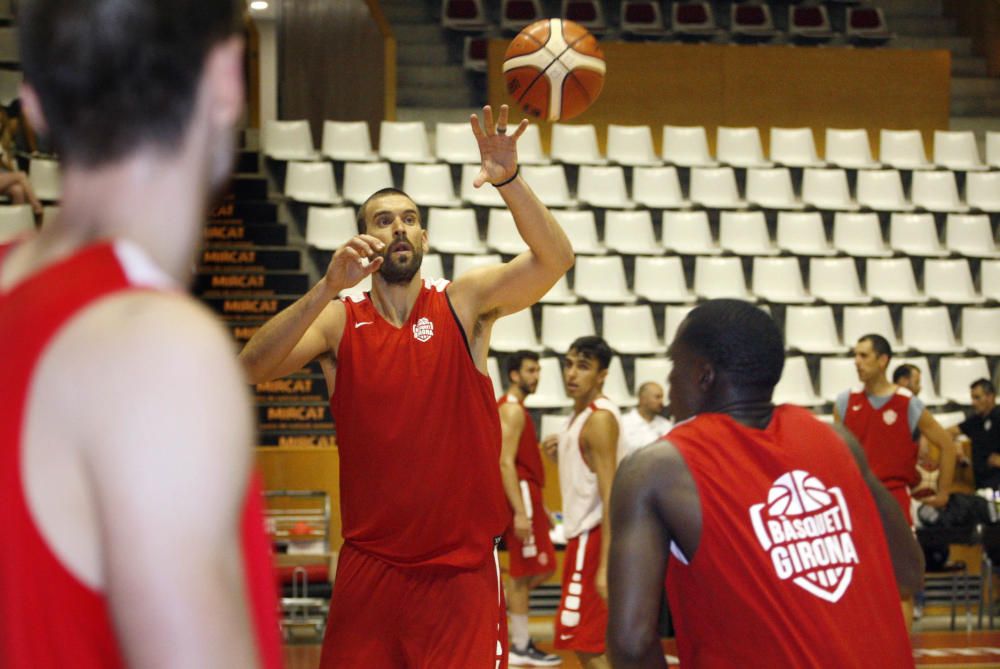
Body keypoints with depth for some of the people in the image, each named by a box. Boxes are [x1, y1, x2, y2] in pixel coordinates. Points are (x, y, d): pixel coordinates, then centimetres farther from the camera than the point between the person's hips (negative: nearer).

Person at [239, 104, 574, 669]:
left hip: (463, 566, -1)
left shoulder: (464, 303, 1)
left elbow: (555, 259, -13)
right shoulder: (338, 320, 2)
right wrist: (329, 287, -26)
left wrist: (510, 181, -30)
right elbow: (254, 366, -15)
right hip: (370, 566, 1)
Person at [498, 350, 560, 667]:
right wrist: (520, 512, -26)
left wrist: (540, 507, 24)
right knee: (525, 572, -4)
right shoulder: (512, 411, -13)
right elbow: (506, 463, -21)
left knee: (542, 568, 12)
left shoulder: (515, 409, 18)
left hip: (526, 495, 10)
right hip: (520, 496, -10)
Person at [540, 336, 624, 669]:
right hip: (583, 533, 10)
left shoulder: (600, 419, -16)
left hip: (593, 537, -10)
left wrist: (605, 565, -28)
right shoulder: (581, 414, 13)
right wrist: (560, 455, 4)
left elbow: (610, 495, -22)